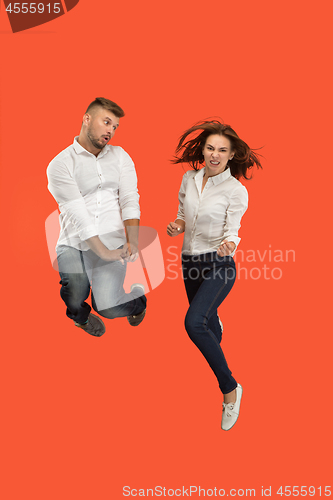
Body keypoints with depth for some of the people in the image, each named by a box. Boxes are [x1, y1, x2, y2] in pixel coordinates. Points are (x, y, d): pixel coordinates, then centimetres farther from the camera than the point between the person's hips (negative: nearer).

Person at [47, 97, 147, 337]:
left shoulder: (120, 156, 12)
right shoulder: (60, 164, -1)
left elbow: (130, 200, 2)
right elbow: (78, 214, -10)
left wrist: (133, 241, -14)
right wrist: (103, 252, -18)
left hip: (111, 243, 1)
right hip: (72, 244, -1)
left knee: (107, 307, -16)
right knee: (74, 303, -21)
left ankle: (138, 298, 22)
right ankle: (81, 315, 20)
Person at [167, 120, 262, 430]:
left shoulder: (236, 190, -12)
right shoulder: (189, 178, 2)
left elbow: (232, 231, -12)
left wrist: (229, 244, -35)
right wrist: (177, 225, -8)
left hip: (218, 266, -6)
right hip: (190, 262, 6)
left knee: (194, 322, -27)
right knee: (206, 322, 24)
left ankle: (230, 389, -10)